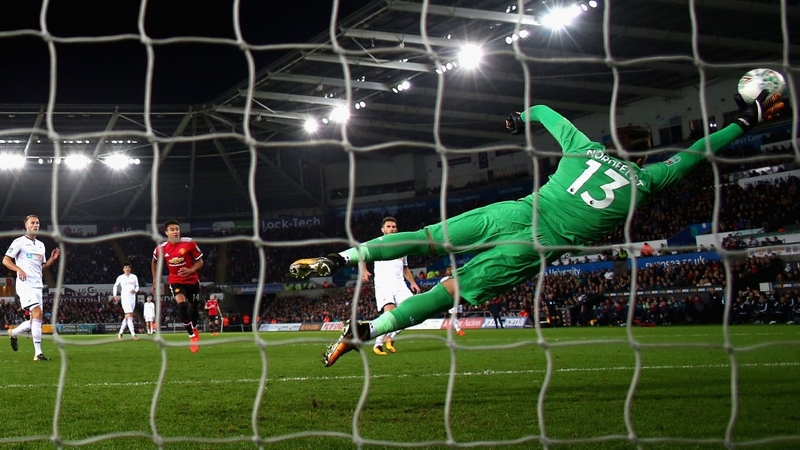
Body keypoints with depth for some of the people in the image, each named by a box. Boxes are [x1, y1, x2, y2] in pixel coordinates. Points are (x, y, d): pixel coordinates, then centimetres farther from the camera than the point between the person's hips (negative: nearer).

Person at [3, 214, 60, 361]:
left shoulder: (41, 245, 19)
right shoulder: (19, 242, -2)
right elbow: (5, 260, -6)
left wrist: (53, 258, 6)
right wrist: (19, 269, -22)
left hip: (38, 286, 8)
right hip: (25, 284, -8)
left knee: (35, 320, 8)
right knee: (38, 313, -21)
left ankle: (13, 333, 36)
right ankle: (38, 353, -22)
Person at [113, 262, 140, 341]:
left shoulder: (134, 277, 9)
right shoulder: (120, 278, 4)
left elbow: (137, 286, 15)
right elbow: (115, 286, 17)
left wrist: (135, 290, -7)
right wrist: (115, 295, 5)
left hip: (132, 298, 4)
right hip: (125, 298, -4)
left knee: (127, 317, 8)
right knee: (129, 315, -17)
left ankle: (120, 333, 21)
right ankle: (133, 335, -24)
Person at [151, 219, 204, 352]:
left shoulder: (189, 243, -14)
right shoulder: (161, 248, -9)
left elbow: (200, 262, -7)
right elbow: (154, 262, 12)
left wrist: (190, 270, -25)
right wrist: (156, 280, 9)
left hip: (192, 280, 1)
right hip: (176, 281, -1)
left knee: (193, 308, 13)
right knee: (182, 304, -26)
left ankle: (194, 328, 46)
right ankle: (192, 335, -15)